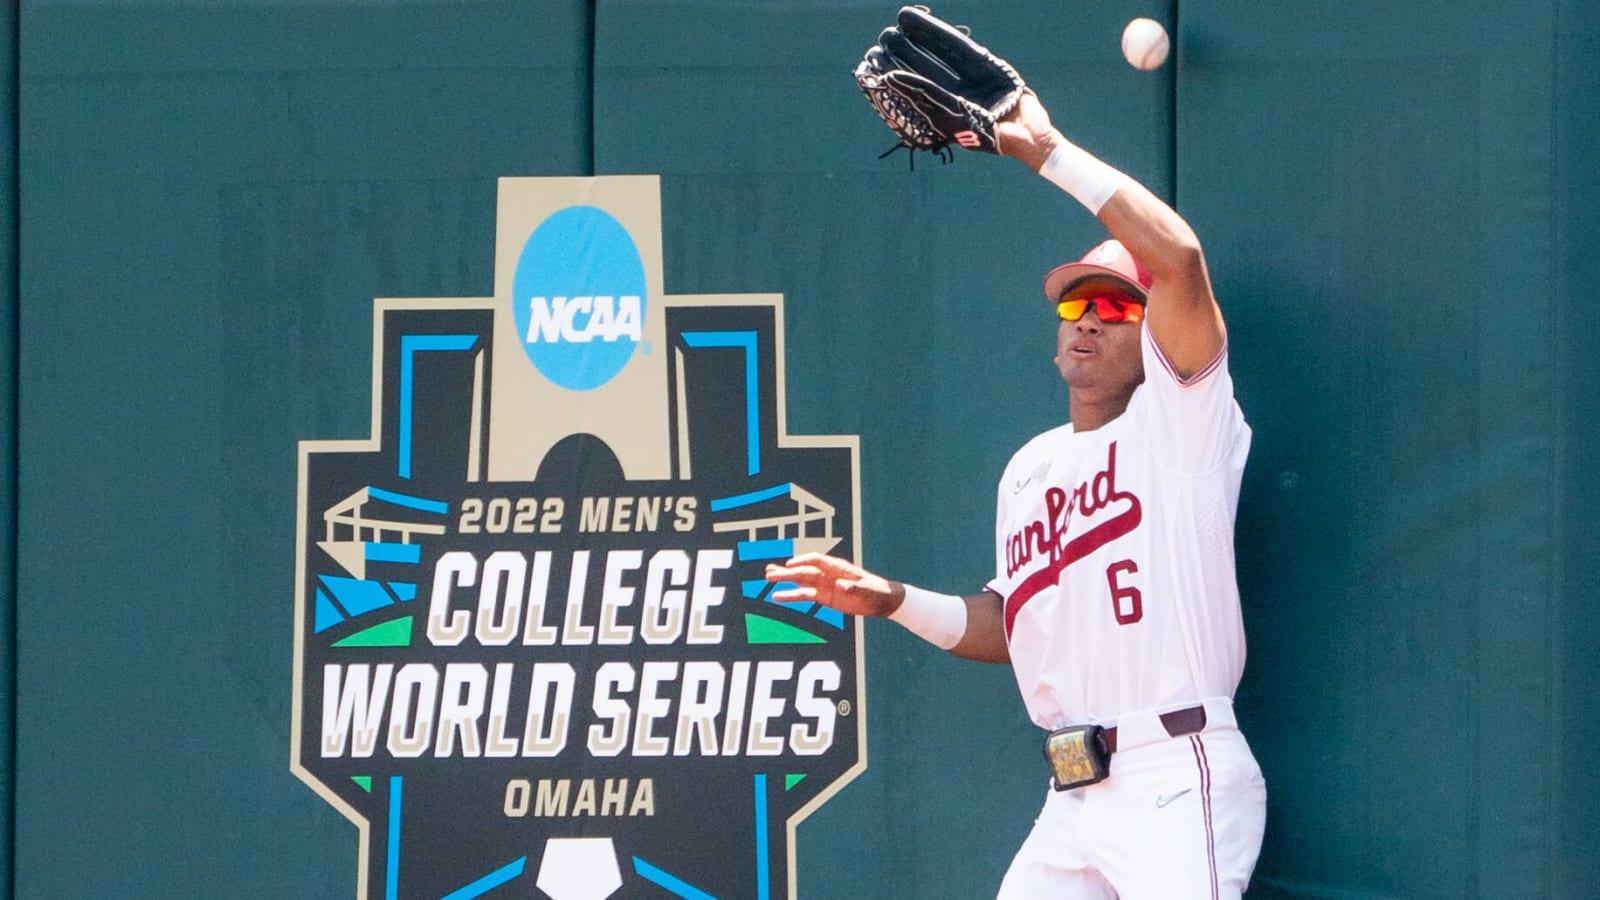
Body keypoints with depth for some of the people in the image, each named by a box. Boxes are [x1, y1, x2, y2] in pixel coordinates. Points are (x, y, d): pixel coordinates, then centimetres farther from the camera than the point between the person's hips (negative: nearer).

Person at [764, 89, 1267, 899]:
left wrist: (1045, 150, -12)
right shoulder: (1028, 470, 21)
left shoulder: (1176, 421, -2)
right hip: (1072, 800, 8)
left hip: (1177, 785, -8)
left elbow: (1177, 254, -17)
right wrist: (895, 601, 12)